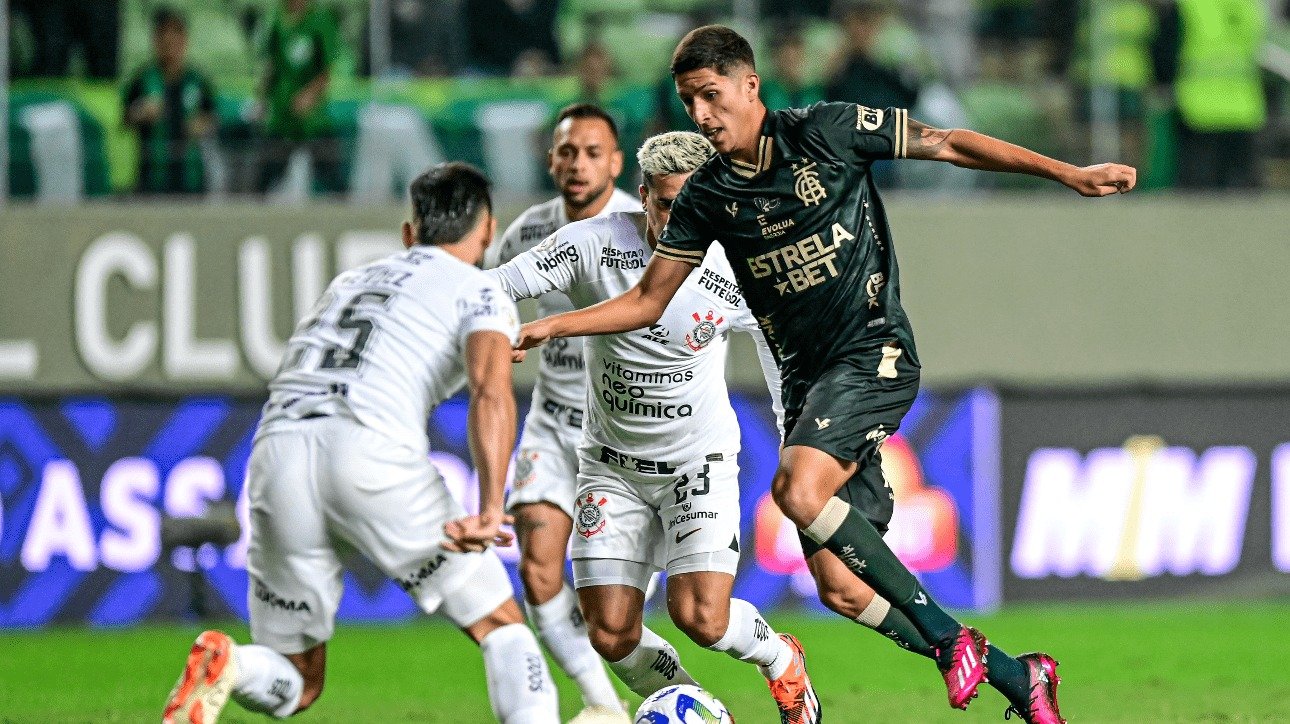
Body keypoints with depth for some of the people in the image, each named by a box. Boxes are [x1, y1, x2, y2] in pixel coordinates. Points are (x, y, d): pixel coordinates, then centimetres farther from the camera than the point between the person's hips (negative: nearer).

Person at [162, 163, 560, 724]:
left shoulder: (350, 283, 32)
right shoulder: (479, 293, 14)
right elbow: (491, 392, -6)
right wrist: (490, 510, -18)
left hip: (277, 449, 5)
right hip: (373, 449, -5)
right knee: (501, 628, 8)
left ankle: (226, 664, -18)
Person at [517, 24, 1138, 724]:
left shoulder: (825, 131, -7)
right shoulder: (706, 196, 5)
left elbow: (944, 143, 0)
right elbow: (647, 300, 10)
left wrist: (1068, 173, -1)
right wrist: (551, 325, -3)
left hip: (874, 351, -5)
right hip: (805, 378, 5)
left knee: (798, 488, -30)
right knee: (839, 583, -4)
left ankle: (946, 635, -17)